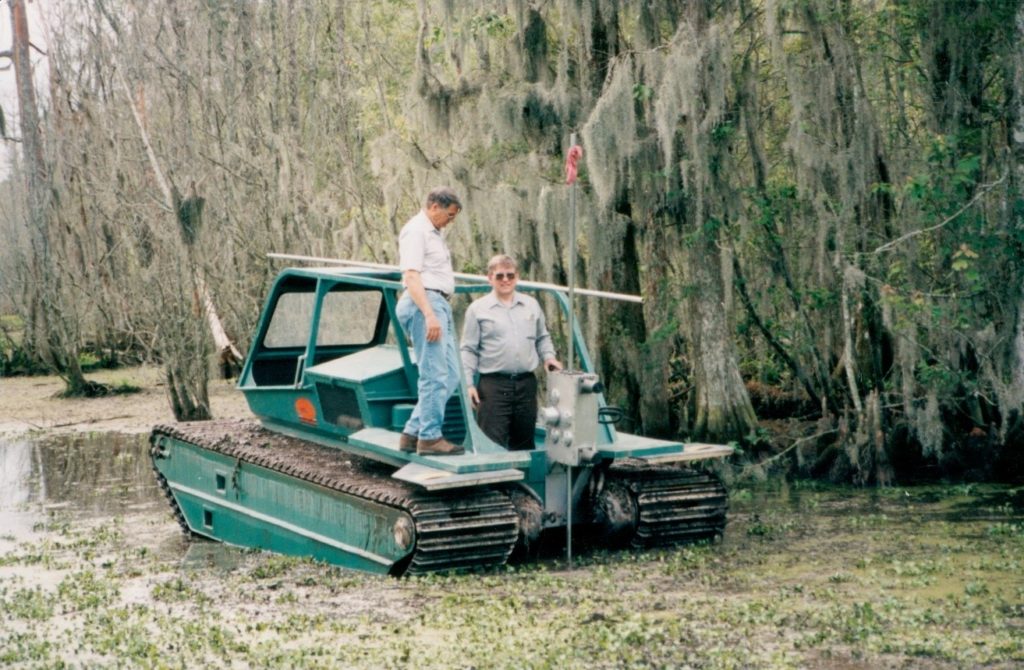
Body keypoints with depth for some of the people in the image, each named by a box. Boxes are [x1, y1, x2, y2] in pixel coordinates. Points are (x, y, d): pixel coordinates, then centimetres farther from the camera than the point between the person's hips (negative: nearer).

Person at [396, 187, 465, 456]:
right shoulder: (415, 231, -8)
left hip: (439, 305, 10)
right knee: (435, 375, -10)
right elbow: (412, 276, -18)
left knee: (450, 375, 8)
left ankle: (412, 433, 10)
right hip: (424, 304, -10)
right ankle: (430, 437, -6)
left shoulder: (434, 233, 23)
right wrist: (429, 315, -25)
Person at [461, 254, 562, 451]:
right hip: (493, 385, -4)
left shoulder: (531, 305, 13)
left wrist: (548, 356, 5)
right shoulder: (478, 309, 2)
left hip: (526, 383, 4)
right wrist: (468, 384, -5)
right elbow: (468, 350, 2)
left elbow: (542, 337, 26)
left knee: (524, 443, 11)